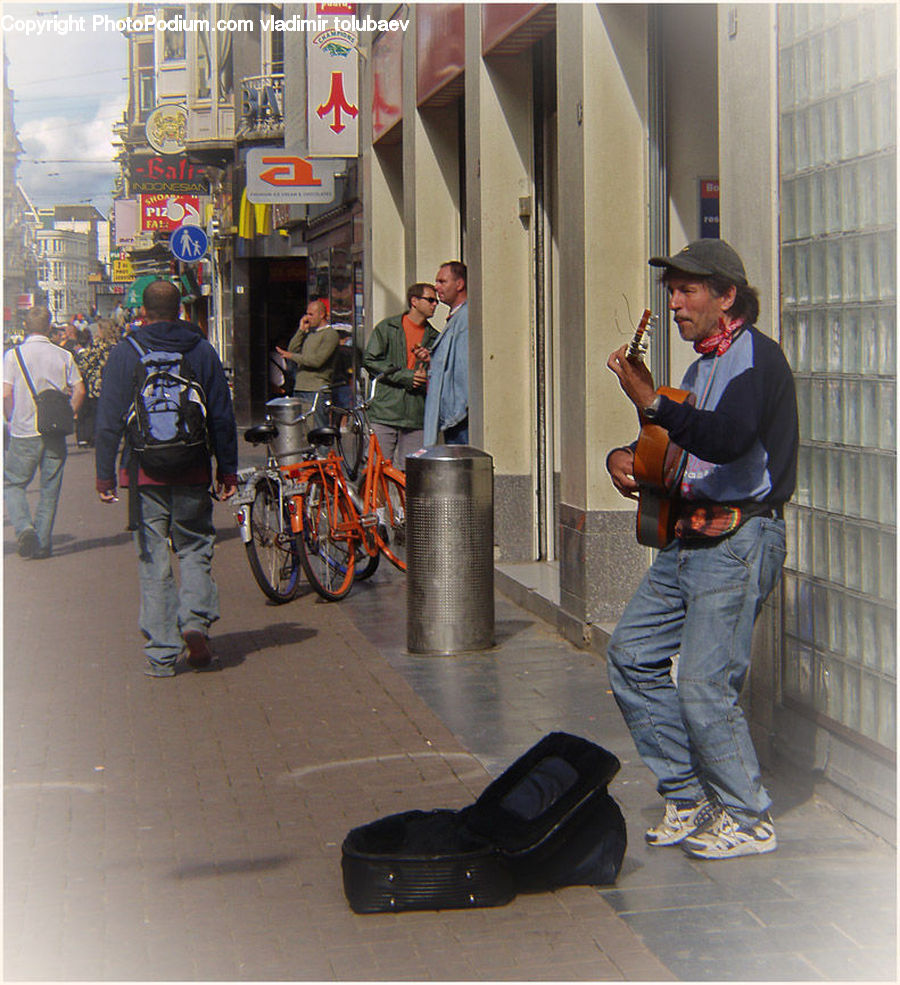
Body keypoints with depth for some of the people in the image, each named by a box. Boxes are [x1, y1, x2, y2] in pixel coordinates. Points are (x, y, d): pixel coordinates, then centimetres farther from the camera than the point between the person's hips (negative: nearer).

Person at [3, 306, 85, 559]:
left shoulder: (14, 355, -5)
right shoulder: (64, 356, 2)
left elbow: (5, 393, -10)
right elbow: (79, 391, 0)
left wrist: (12, 420, 6)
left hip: (24, 433, -2)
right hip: (55, 434, 2)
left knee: (13, 483, 11)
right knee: (50, 489, 11)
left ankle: (23, 527, -12)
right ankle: (43, 542, 11)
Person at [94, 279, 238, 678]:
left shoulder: (124, 353, 0)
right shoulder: (202, 350, 3)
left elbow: (108, 421, 0)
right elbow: (222, 416, 4)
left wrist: (105, 473, 6)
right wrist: (227, 468, 12)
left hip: (145, 472, -1)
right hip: (193, 473, 1)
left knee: (153, 561, 3)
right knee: (194, 547, 14)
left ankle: (161, 654, 3)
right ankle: (195, 618, -10)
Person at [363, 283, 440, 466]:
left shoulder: (434, 337, 14)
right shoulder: (387, 328, 4)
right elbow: (370, 361, -3)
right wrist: (404, 376, -11)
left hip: (416, 417, 3)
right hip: (385, 411, -3)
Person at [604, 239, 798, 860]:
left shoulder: (755, 355, -13)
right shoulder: (704, 365, 18)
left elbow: (731, 439, -31)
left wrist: (654, 405, -36)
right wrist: (624, 457, 8)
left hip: (739, 541, -10)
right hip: (689, 537, 10)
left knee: (703, 686, -11)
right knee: (632, 654, 9)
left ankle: (748, 820, 6)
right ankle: (690, 801, 18)